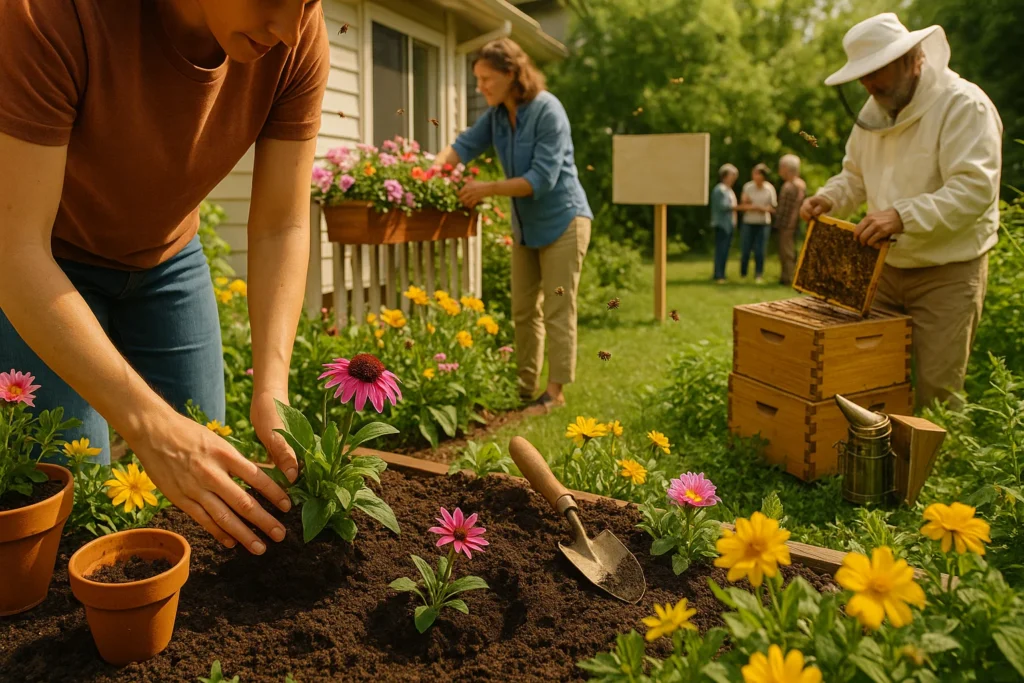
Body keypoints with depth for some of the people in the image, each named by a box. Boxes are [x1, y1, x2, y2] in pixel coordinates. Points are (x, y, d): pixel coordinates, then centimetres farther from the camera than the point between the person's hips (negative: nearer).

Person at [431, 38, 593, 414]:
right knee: (523, 310, 11)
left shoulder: (547, 111, -20)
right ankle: (526, 384, 21)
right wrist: (437, 164, -24)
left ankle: (556, 390, 4)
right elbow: (466, 143, -4)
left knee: (557, 311, -4)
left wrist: (488, 189, -28)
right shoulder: (497, 114, 1)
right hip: (525, 225, 8)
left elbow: (542, 178, -25)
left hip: (561, 221, -8)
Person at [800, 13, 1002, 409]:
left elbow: (975, 188, -24)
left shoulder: (964, 105, -14)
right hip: (887, 268, 7)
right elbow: (855, 176, 21)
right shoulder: (875, 111, 9)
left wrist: (903, 216, -35)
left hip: (947, 273, -7)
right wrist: (829, 199, -1)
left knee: (935, 392, -2)